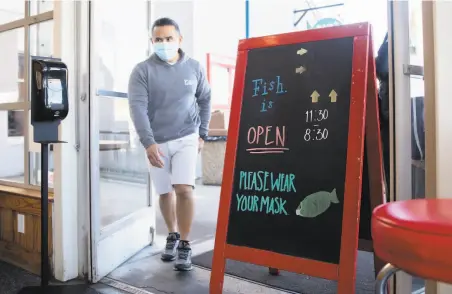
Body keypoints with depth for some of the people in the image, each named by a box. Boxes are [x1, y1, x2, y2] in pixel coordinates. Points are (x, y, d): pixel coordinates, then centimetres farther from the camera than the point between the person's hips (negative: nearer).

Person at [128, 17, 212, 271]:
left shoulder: (194, 68, 0)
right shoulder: (142, 71, -7)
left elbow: (205, 100, 10)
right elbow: (138, 107, -15)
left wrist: (202, 134, 5)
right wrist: (149, 142, -26)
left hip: (186, 138, 0)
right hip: (157, 141, 1)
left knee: (184, 189, -14)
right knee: (165, 193, 12)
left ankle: (185, 245, 2)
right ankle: (172, 235, 35)